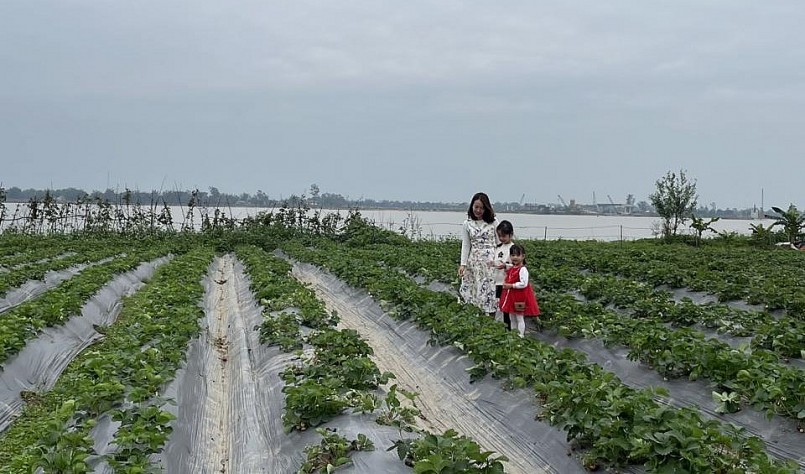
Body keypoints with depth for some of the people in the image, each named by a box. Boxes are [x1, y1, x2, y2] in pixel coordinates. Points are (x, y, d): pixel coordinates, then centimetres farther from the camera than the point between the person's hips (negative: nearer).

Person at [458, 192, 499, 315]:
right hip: (474, 261, 2)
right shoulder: (467, 224, 5)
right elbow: (465, 245, 4)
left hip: (491, 261, -2)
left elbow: (499, 243, 4)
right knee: (473, 290, 0)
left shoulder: (493, 223, 2)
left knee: (489, 289, -4)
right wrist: (463, 264, -4)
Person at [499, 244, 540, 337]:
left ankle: (521, 336, 10)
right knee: (512, 318, 17)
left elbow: (523, 284, -24)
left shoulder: (523, 269, -18)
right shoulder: (511, 269, 9)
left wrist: (511, 285, -22)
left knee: (520, 318, 1)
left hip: (520, 297, -9)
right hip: (511, 296, 9)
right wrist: (505, 284, 6)